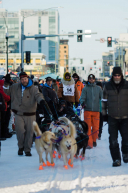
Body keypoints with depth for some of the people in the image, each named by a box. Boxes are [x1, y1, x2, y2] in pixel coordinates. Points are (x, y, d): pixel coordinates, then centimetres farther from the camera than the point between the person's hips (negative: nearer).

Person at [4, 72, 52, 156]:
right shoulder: (15, 87, 7)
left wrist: (41, 100, -43)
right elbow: (8, 92, 25)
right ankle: (21, 147, 12)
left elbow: (38, 95, -23)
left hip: (30, 115, -1)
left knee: (29, 132, 2)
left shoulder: (33, 88, -4)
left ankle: (27, 149, 17)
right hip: (19, 114, 1)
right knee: (20, 131, -12)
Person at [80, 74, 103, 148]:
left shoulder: (98, 88, 12)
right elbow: (82, 97, -1)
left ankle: (94, 140, 24)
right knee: (88, 127, -6)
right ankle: (89, 143, -4)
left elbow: (102, 97, 9)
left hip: (96, 110, 1)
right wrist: (82, 102, -22)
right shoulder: (85, 88, 8)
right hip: (87, 110, -1)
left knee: (95, 127, 3)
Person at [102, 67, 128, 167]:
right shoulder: (107, 86, 2)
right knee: (113, 140, -4)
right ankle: (116, 159, 4)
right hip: (112, 117, 1)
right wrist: (104, 114, 11)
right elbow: (104, 100, 11)